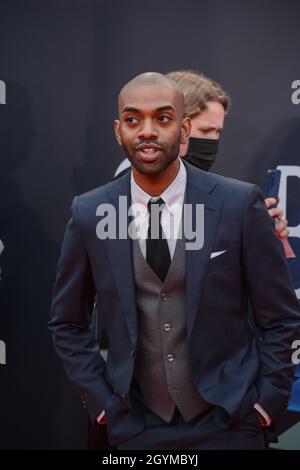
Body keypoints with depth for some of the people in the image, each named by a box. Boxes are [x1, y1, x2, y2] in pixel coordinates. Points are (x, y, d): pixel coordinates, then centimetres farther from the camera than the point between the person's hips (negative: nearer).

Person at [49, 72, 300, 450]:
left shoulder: (240, 203, -10)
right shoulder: (89, 214, -5)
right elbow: (67, 323, 6)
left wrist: (266, 404, -4)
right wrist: (102, 401, 1)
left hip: (230, 422, -1)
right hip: (137, 426, 2)